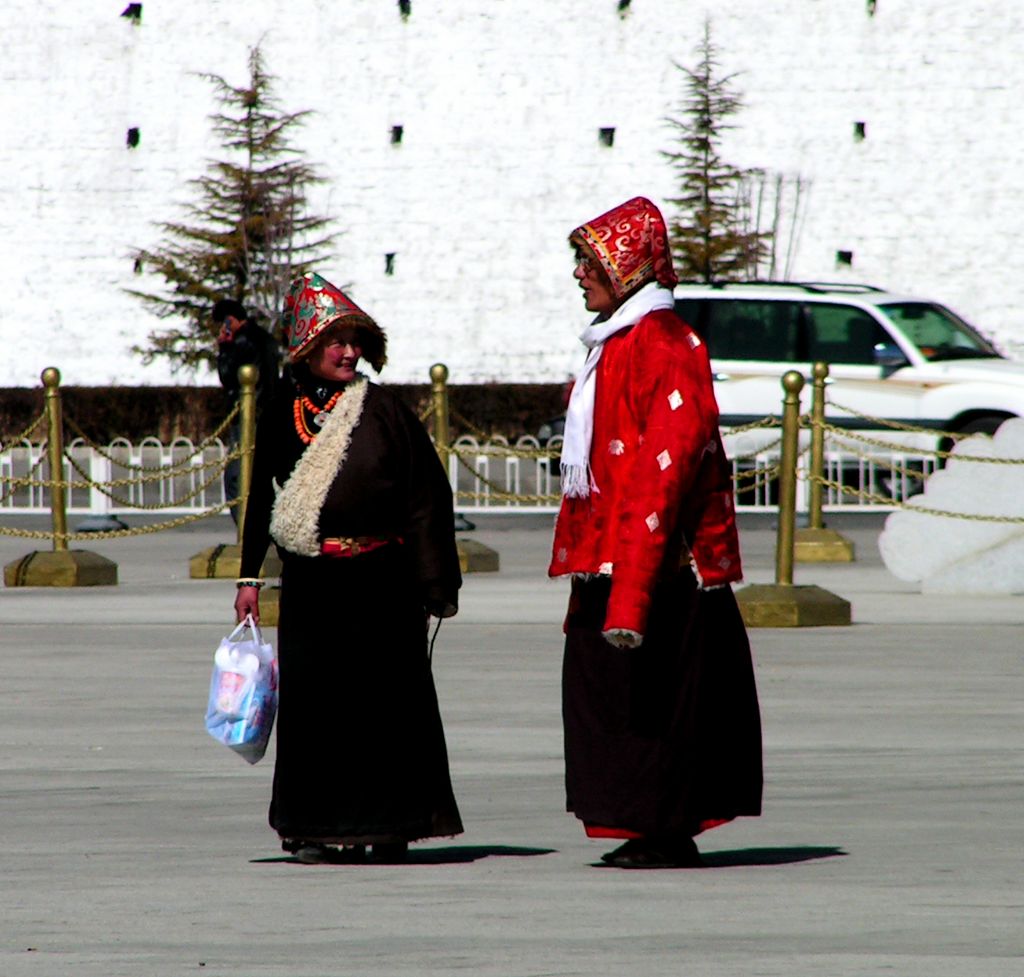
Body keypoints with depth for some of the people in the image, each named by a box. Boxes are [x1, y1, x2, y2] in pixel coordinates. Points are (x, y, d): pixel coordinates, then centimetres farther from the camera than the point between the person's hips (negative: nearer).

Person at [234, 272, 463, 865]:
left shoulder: (383, 411, -1)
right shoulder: (284, 417, 6)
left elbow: (427, 498, -1)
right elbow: (261, 500, 15)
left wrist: (435, 583, -5)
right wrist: (250, 577, 11)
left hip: (382, 577, -2)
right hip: (312, 583, 2)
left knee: (387, 698, -2)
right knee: (314, 699, 1)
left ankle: (386, 826, 6)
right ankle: (318, 828, 9)